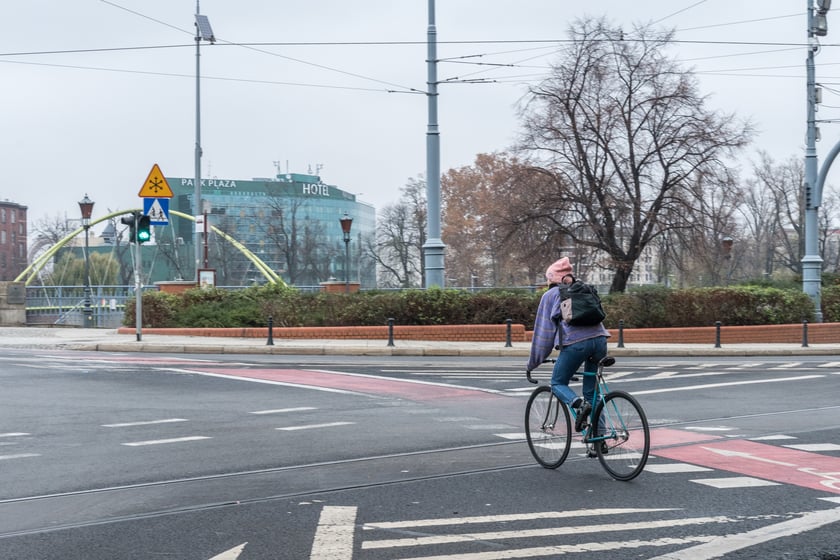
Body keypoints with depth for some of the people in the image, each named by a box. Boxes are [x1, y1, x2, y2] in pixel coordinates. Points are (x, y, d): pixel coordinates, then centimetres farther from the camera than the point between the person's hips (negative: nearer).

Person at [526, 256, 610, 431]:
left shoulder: (550, 295, 14)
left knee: (558, 383, 12)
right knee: (592, 391, 14)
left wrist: (532, 364, 19)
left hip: (575, 342, -5)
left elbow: (544, 331, 12)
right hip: (600, 338, 5)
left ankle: (579, 404, -18)